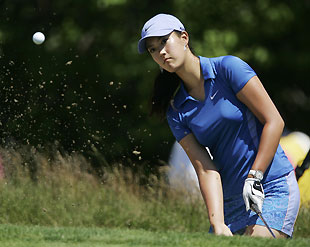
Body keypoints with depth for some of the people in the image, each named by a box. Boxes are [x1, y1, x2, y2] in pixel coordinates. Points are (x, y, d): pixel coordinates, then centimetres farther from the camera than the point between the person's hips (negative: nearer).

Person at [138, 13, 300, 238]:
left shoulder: (228, 68, -7)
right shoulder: (177, 112, 5)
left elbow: (274, 121, -9)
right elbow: (205, 169, -3)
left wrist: (254, 178, -14)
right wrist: (217, 224, -17)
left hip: (274, 188, -5)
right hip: (231, 200, 5)